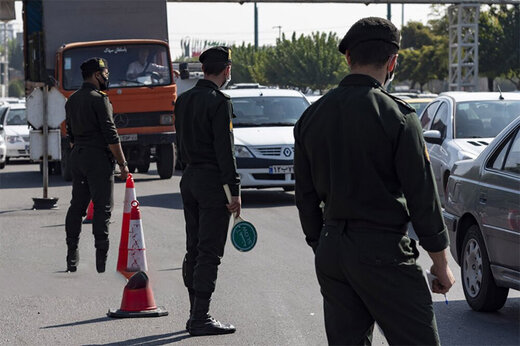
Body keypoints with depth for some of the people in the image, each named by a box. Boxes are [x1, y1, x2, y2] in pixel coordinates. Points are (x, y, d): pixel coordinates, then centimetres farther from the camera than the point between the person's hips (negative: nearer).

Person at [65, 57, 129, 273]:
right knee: (102, 207, -7)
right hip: (98, 158, -8)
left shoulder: (72, 100, 13)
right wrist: (122, 164, -11)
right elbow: (110, 135, -15)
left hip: (77, 157, 8)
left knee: (77, 206, 12)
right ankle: (102, 259, -11)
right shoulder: (99, 99, -12)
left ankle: (72, 257, 14)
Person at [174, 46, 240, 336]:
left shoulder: (184, 99, 11)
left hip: (189, 179, 8)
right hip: (213, 181, -8)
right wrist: (235, 190, -15)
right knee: (209, 253, -5)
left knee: (194, 250, 12)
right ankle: (201, 318, -6)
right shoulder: (219, 102, -14)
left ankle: (195, 314, 17)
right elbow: (225, 149, -17)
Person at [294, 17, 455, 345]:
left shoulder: (312, 116, 7)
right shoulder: (397, 115, -11)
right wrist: (441, 262, -2)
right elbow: (422, 196, -10)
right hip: (383, 252, -6)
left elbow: (306, 197, 13)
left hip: (331, 251, 6)